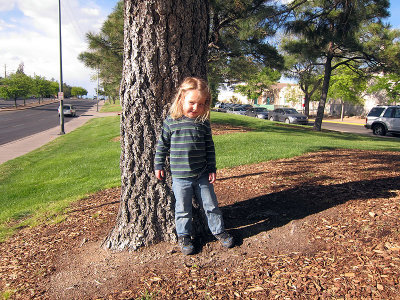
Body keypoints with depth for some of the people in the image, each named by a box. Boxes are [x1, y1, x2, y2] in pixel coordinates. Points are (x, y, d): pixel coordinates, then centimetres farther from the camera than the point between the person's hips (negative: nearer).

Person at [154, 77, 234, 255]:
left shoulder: (203, 123, -1)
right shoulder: (171, 122, -7)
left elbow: (209, 147, 6)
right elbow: (162, 145, 2)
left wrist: (212, 169, 5)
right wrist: (159, 166, 5)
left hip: (202, 175, 2)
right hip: (180, 177, -2)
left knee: (211, 205, 13)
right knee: (183, 209, 11)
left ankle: (218, 231, 33)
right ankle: (183, 237, 31)